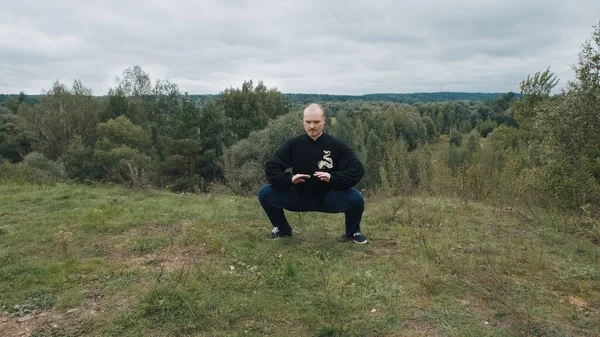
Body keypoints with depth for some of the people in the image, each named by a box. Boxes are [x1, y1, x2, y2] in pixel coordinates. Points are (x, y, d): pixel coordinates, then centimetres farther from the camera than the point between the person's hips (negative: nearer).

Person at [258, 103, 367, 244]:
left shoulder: (336, 146, -10)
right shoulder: (293, 145, -7)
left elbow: (357, 169, -16)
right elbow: (271, 168, -7)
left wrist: (332, 178, -33)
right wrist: (289, 178, -28)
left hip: (328, 198, -1)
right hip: (299, 197, 2)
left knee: (356, 198, -29)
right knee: (265, 193, -17)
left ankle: (353, 232, 5)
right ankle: (282, 229, 11)